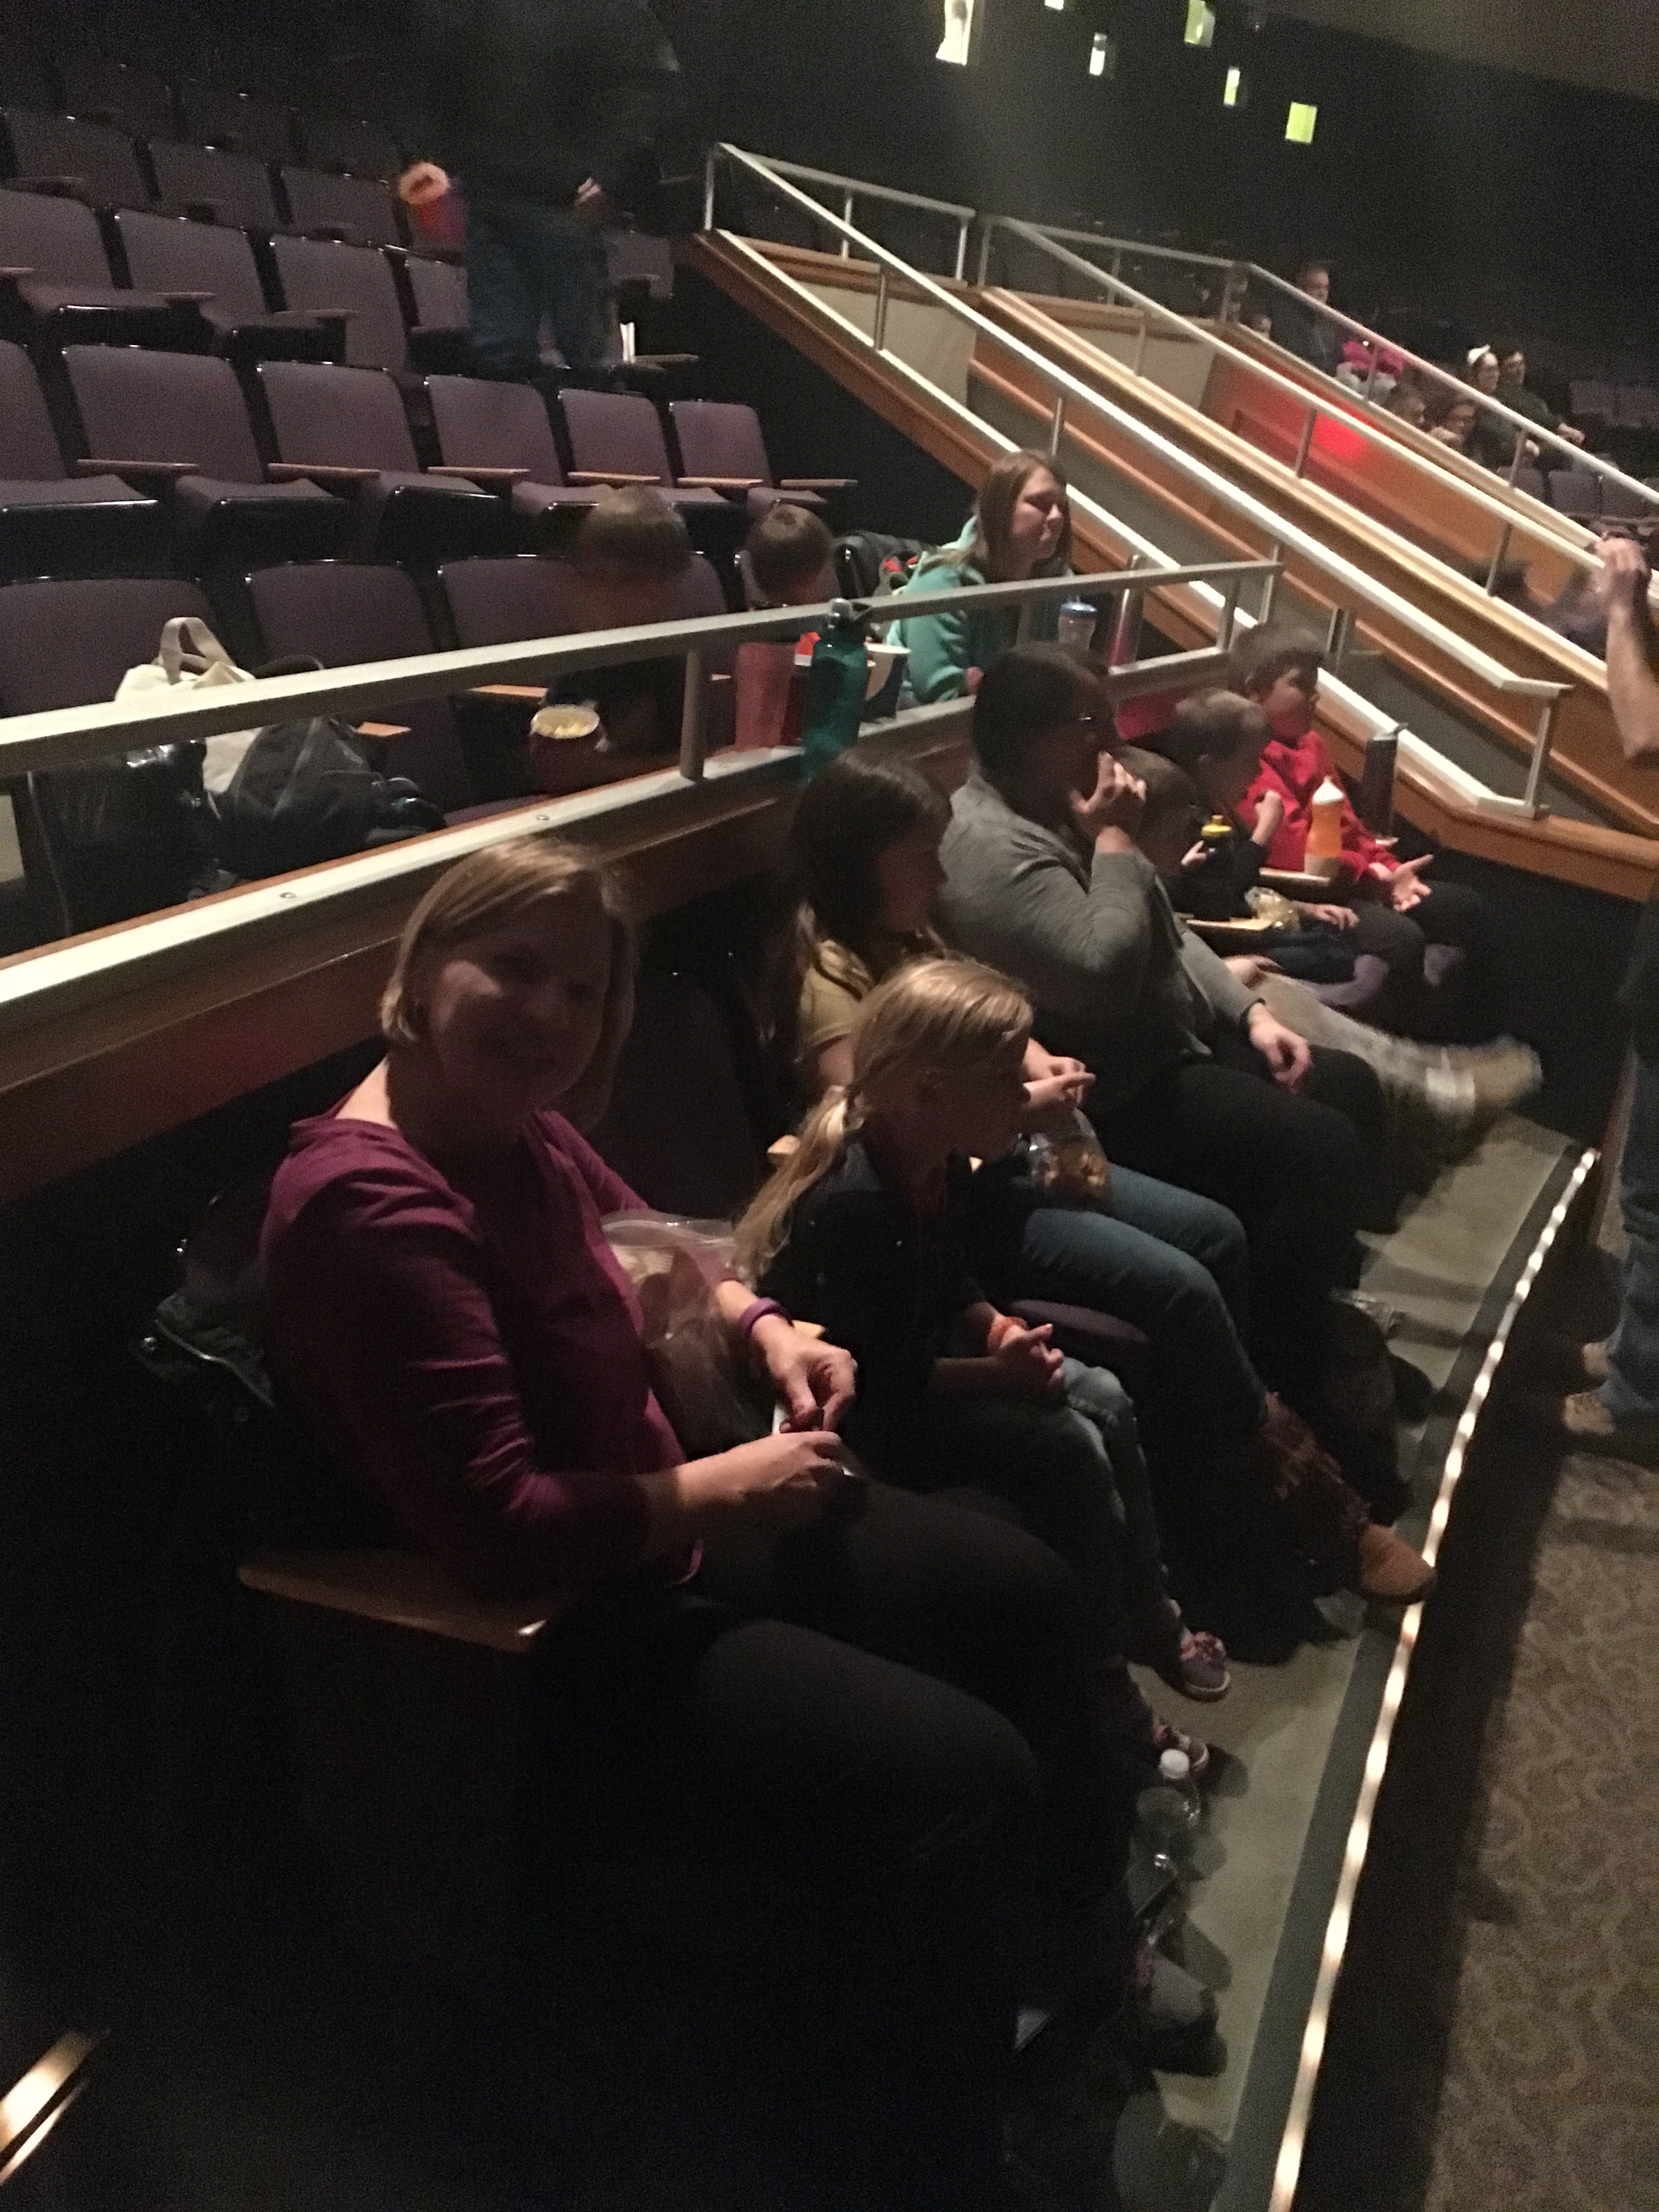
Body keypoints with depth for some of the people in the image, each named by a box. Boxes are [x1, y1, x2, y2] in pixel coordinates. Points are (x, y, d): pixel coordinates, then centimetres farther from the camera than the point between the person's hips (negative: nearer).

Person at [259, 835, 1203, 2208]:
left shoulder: (520, 1130, 1)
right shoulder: (372, 1200, -28)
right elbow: (501, 1527, -32)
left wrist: (766, 1330, 3)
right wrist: (725, 1491, -19)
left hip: (659, 1542, 11)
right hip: (549, 1644, -10)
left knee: (1022, 1590, 14)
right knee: (957, 1774, -22)